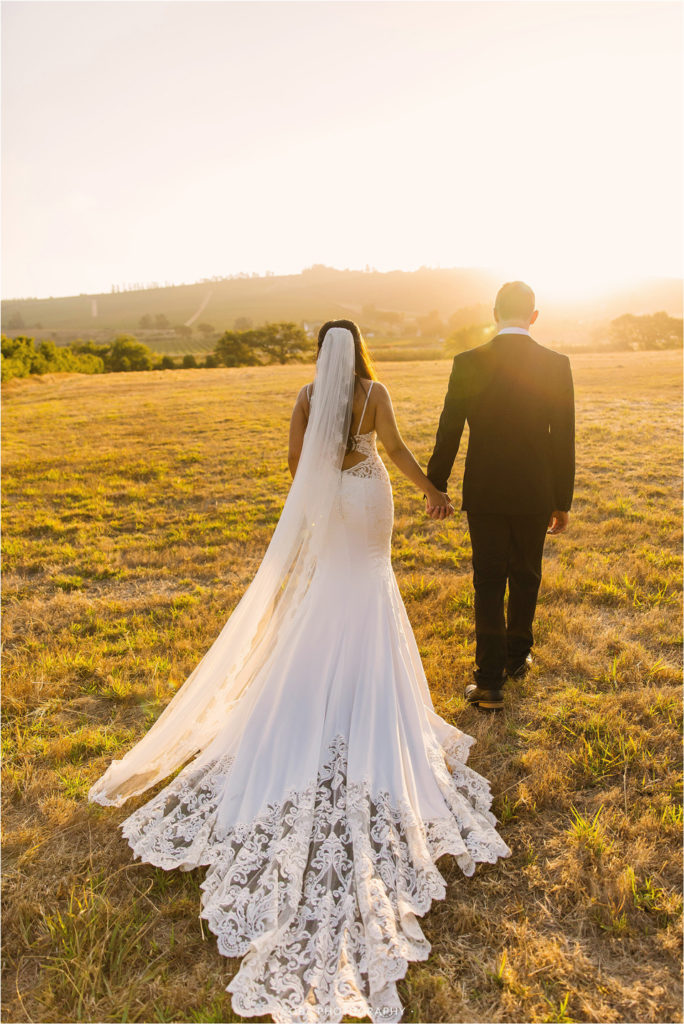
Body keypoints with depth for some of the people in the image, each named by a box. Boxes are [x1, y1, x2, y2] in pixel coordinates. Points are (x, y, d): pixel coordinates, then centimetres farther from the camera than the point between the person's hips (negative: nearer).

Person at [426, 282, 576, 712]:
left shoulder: (468, 363, -7)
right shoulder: (556, 364, -6)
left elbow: (449, 432, -4)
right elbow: (563, 439, -3)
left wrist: (435, 488, 6)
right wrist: (562, 502, 6)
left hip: (484, 494, -1)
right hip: (535, 495, 1)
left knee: (488, 584, 7)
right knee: (525, 578, 19)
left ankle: (490, 682, 8)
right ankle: (517, 657, 37)